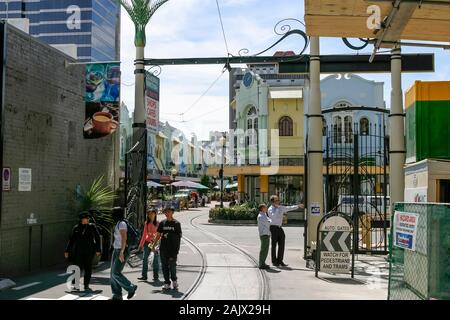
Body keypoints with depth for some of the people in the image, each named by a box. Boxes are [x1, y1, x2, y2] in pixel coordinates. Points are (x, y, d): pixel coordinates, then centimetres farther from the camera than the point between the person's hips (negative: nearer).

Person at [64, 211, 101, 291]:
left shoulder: (92, 227, 2)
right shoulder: (76, 228, 5)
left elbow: (97, 238, 2)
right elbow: (71, 240, 9)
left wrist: (98, 250, -3)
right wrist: (67, 251, 7)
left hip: (89, 252, 0)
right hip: (78, 251, 0)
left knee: (88, 268, 3)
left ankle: (86, 286, 13)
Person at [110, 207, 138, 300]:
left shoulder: (122, 223, -16)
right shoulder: (118, 224, 15)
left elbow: (124, 238, -24)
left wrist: (121, 252, -28)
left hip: (122, 251, -10)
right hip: (116, 250, 10)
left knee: (116, 273, -11)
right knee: (113, 273, 5)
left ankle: (131, 288, 2)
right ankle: (117, 295, 8)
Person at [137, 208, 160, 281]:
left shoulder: (157, 223, -3)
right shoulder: (147, 223, 9)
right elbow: (144, 234, 14)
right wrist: (141, 244, 13)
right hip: (147, 242, 4)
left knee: (156, 260, 1)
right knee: (145, 259, 1)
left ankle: (156, 276, 8)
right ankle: (144, 276, 5)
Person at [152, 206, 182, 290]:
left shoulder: (176, 223, 0)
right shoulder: (162, 223, 8)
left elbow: (179, 236, 1)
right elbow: (158, 235, 14)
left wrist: (177, 248, -3)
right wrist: (154, 245, 8)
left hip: (173, 248, -3)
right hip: (163, 248, 3)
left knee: (172, 265, -5)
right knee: (164, 266, 5)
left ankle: (174, 280, 19)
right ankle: (167, 283, 15)